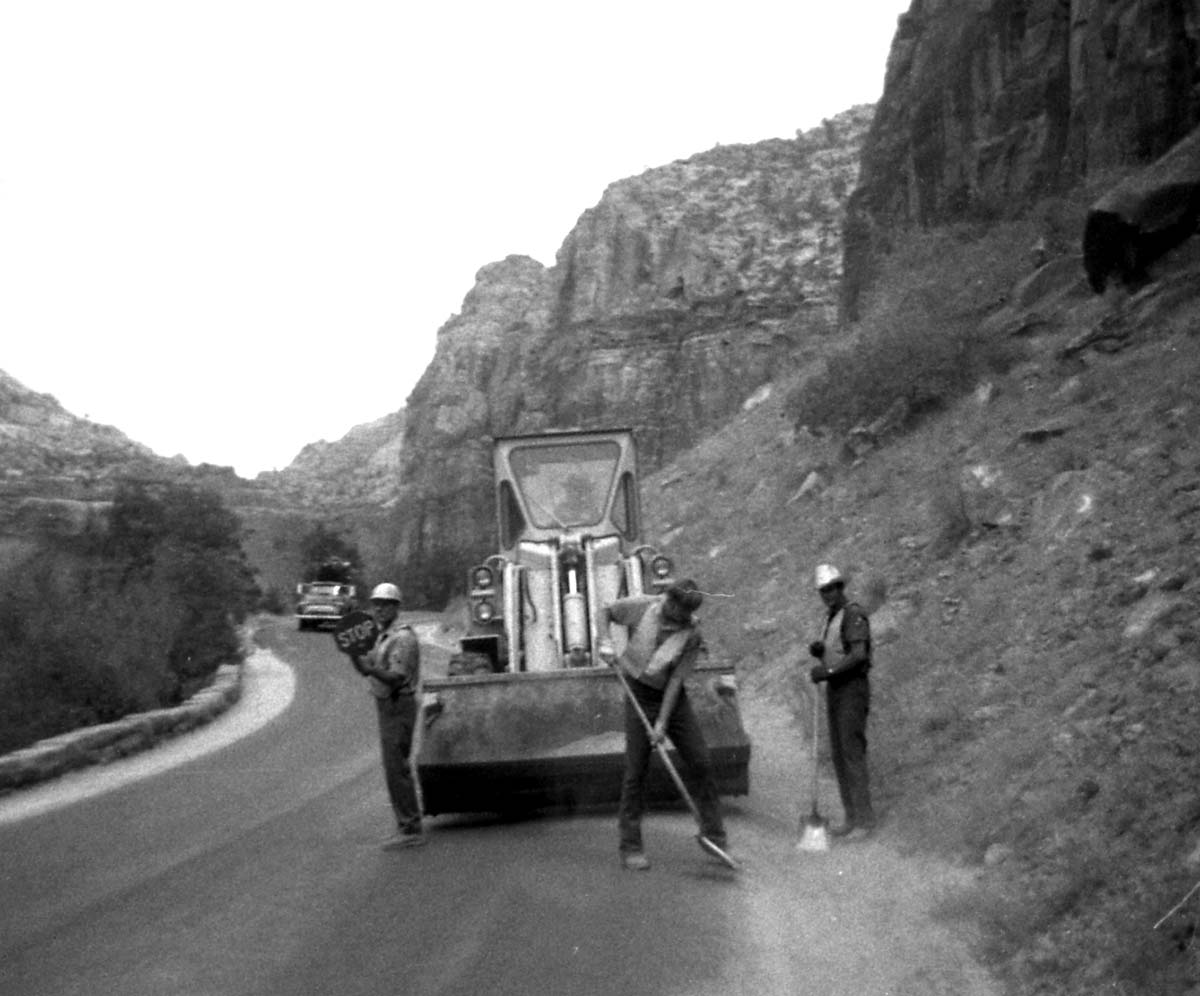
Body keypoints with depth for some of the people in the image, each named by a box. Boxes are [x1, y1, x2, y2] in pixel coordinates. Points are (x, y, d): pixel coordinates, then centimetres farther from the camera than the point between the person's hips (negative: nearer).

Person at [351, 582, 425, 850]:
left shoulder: (402, 638, -16)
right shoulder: (383, 636, 15)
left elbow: (398, 677, -25)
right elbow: (365, 669, 14)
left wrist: (373, 669, -41)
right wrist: (354, 653, -4)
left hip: (398, 706, -10)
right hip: (387, 707, 10)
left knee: (396, 768, -10)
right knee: (398, 768, 14)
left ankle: (410, 829, -7)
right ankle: (408, 826, 21)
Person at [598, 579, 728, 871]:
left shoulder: (692, 633, -15)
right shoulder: (642, 607, -15)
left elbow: (676, 679, -17)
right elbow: (606, 611, 3)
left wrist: (662, 722, -20)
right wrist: (605, 642, -15)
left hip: (672, 697, 1)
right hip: (639, 694, -1)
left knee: (700, 764, -1)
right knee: (636, 772, -3)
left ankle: (714, 836, 12)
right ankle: (631, 848, 5)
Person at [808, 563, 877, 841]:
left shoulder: (854, 614, -13)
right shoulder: (832, 618, 18)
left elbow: (859, 655, -25)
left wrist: (827, 671, -28)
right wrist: (817, 650, -1)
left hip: (853, 690, -9)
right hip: (835, 691, 9)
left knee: (853, 754, -11)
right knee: (839, 755, 7)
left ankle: (864, 821, -7)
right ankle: (852, 819, 12)